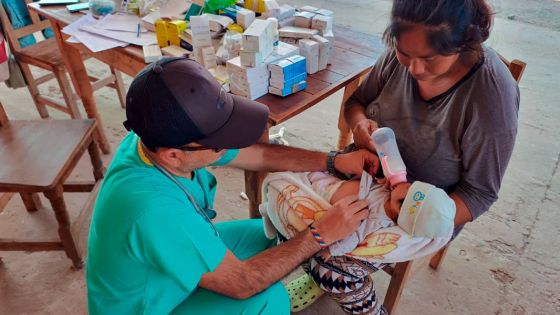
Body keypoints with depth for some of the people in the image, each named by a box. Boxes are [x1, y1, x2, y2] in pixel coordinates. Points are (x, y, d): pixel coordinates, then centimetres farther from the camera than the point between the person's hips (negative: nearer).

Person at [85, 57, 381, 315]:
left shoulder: (163, 134, -19)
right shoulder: (153, 207, -43)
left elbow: (260, 155, -6)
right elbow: (241, 283, -30)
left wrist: (335, 162, -10)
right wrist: (322, 234, -25)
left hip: (181, 254, 7)